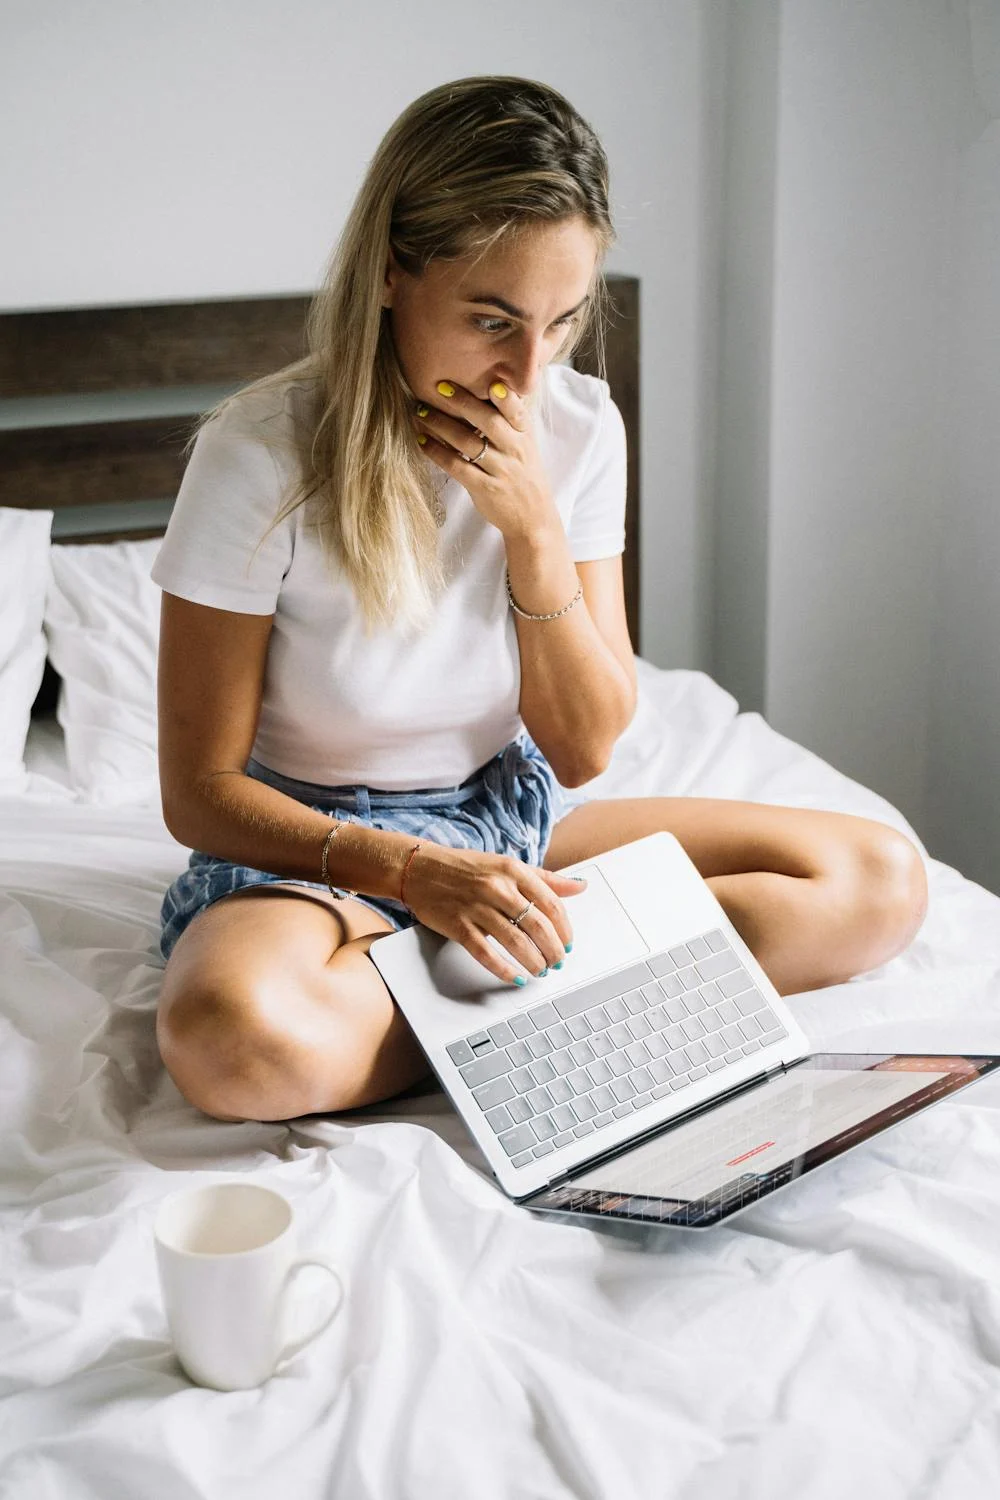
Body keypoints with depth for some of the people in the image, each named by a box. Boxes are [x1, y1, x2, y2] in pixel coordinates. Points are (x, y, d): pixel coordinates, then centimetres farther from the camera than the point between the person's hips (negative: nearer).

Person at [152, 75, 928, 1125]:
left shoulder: (579, 429, -7)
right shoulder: (263, 456, -19)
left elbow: (585, 751, -4)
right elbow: (200, 792, -14)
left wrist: (533, 526, -18)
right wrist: (412, 870, -31)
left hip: (509, 812, 5)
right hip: (314, 844, -4)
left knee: (880, 882, -10)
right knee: (234, 1040, -40)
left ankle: (496, 984, -17)